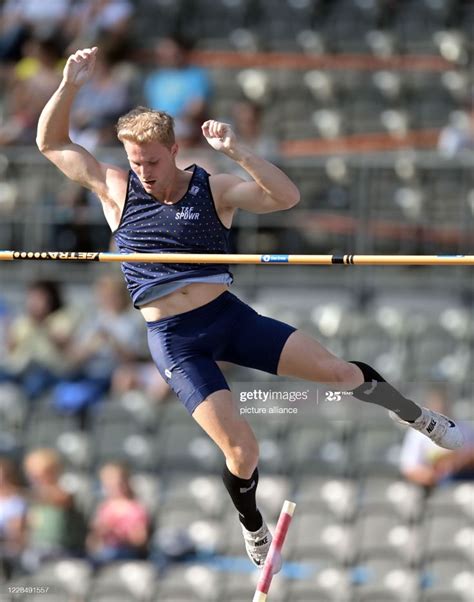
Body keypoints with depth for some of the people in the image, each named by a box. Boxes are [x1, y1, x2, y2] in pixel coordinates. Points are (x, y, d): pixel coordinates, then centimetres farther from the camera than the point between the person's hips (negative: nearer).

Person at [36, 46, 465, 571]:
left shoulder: (213, 189, -1)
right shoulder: (115, 190, 1)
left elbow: (286, 197, -15)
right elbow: (51, 143, 1)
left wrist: (235, 152, -26)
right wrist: (69, 86, -14)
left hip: (228, 316, 1)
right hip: (173, 340, -1)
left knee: (338, 371, -4)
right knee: (240, 450, -13)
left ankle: (418, 418, 25)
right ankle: (252, 526, 19)